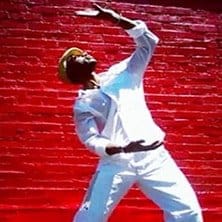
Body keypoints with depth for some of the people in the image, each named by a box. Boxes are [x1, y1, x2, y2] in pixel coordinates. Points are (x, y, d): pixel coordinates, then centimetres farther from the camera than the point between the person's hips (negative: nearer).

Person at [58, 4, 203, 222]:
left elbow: (148, 41, 10)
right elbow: (91, 139, -7)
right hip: (116, 163, -2)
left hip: (153, 156, 2)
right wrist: (122, 148, -26)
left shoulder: (120, 74, 15)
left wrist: (116, 18, 1)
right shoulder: (82, 104, 7)